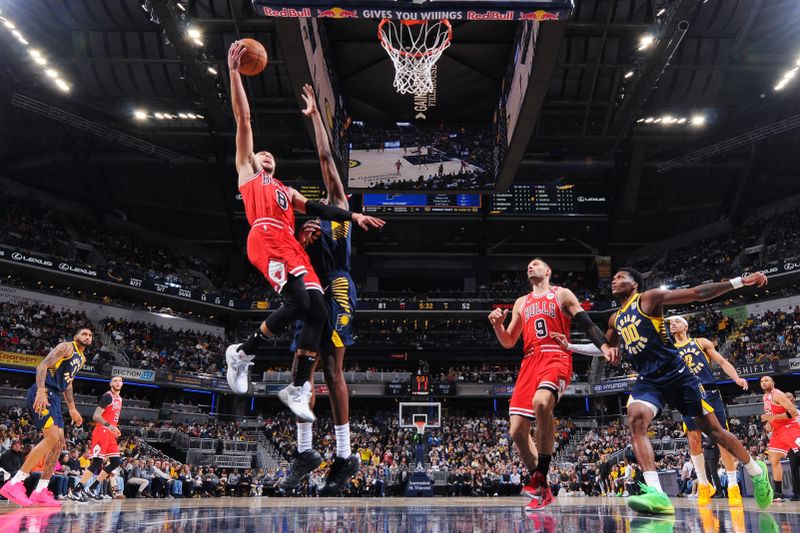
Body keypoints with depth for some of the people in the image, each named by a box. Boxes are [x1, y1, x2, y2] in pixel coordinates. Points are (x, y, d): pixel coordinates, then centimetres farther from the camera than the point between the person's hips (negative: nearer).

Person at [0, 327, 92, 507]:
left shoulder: (82, 358, 22)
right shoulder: (66, 347, -6)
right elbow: (42, 366, -17)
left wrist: (72, 408, 28)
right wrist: (41, 391, -31)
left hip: (54, 397, 10)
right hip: (44, 393, -10)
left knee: (59, 443, 6)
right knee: (52, 438, -21)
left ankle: (40, 492, 10)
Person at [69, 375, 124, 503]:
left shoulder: (119, 399, 17)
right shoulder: (107, 396, -11)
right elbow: (96, 416, -19)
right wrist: (108, 425, -32)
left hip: (110, 433, 9)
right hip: (101, 432, -9)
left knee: (116, 462, 6)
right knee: (97, 462, -16)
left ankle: (91, 489, 12)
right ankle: (75, 491, -12)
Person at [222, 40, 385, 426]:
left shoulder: (286, 190, 38)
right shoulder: (247, 172, 24)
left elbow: (316, 208, 25)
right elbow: (243, 119, 18)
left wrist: (352, 217, 13)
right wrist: (234, 72, 14)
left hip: (292, 246, 6)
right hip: (265, 240, -6)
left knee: (318, 312, -8)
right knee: (298, 302, -25)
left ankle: (298, 388, 0)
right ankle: (242, 353, -7)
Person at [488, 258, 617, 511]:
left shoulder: (562, 294, 11)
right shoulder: (521, 303, 24)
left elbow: (587, 324, 1)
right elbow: (508, 342, 22)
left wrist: (604, 346, -18)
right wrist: (497, 325, 1)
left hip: (556, 358, -5)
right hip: (529, 363, 6)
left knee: (541, 402, -37)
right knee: (517, 431, -3)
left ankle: (540, 478, -27)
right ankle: (542, 491, 14)